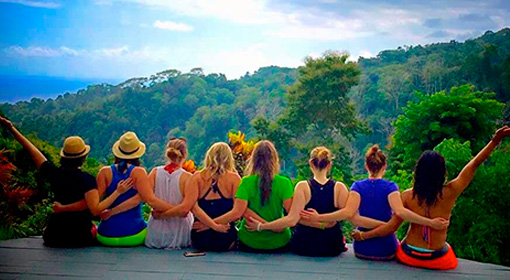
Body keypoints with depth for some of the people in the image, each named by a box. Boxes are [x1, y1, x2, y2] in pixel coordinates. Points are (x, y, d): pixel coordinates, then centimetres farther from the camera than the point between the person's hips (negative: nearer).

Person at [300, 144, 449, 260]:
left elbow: (348, 213, -21)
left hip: (362, 249, 1)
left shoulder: (358, 186, -6)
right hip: (386, 250, -1)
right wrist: (431, 222, -26)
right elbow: (400, 211, -25)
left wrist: (318, 217, -20)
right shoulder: (390, 186, -8)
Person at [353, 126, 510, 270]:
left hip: (408, 256, 0)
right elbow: (474, 164, -11)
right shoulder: (450, 193, -16)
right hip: (438, 260, 0)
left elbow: (391, 227, -13)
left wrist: (363, 236, -3)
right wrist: (496, 140, -6)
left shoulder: (407, 196, -15)